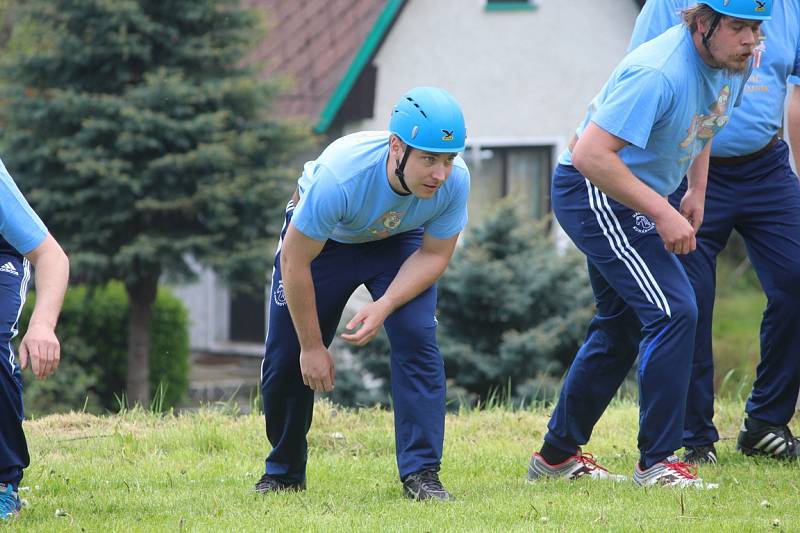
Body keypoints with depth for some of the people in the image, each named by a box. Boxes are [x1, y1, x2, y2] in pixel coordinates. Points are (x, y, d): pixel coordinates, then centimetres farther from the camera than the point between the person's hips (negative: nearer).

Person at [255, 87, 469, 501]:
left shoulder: (454, 180, -33)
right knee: (286, 358, -1)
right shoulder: (338, 176, -42)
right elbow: (295, 261, -30)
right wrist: (312, 346, -22)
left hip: (399, 242, 2)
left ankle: (421, 473, -14)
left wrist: (384, 307, -31)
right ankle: (283, 471, 23)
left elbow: (434, 254, -15)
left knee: (417, 338, -20)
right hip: (322, 239, -2)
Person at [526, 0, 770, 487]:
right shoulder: (659, 73, -32)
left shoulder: (736, 61, -5)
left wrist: (696, 192, 9)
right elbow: (591, 154, -35)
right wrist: (662, 213, -34)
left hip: (631, 199, 10)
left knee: (623, 327, 17)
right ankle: (659, 463, -11)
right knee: (673, 312, -18)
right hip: (593, 194, -10)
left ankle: (558, 455, 30)